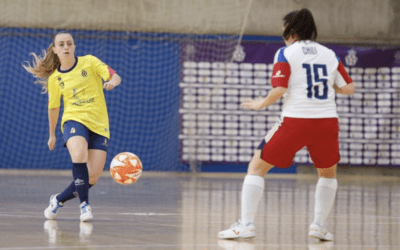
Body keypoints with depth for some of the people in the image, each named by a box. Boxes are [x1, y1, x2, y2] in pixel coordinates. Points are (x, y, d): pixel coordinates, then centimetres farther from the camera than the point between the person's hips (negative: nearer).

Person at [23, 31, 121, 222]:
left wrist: (112, 82, -29)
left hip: (99, 124, 1)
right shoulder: (54, 78, 6)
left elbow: (115, 76, -5)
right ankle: (84, 204, -22)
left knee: (93, 177, -7)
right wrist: (52, 134, 26)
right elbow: (53, 108, 19)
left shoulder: (89, 62, 2)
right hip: (74, 120, -1)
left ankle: (59, 200, 17)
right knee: (79, 156, -33)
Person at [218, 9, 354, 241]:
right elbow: (349, 88, 12)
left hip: (295, 120, -3)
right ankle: (319, 224, 17)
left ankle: (246, 224, 1)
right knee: (328, 173, 28)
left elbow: (279, 90, -10)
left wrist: (261, 104, 6)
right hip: (327, 121, 3)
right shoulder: (329, 54, 12)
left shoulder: (286, 53, 0)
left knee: (257, 167, 10)